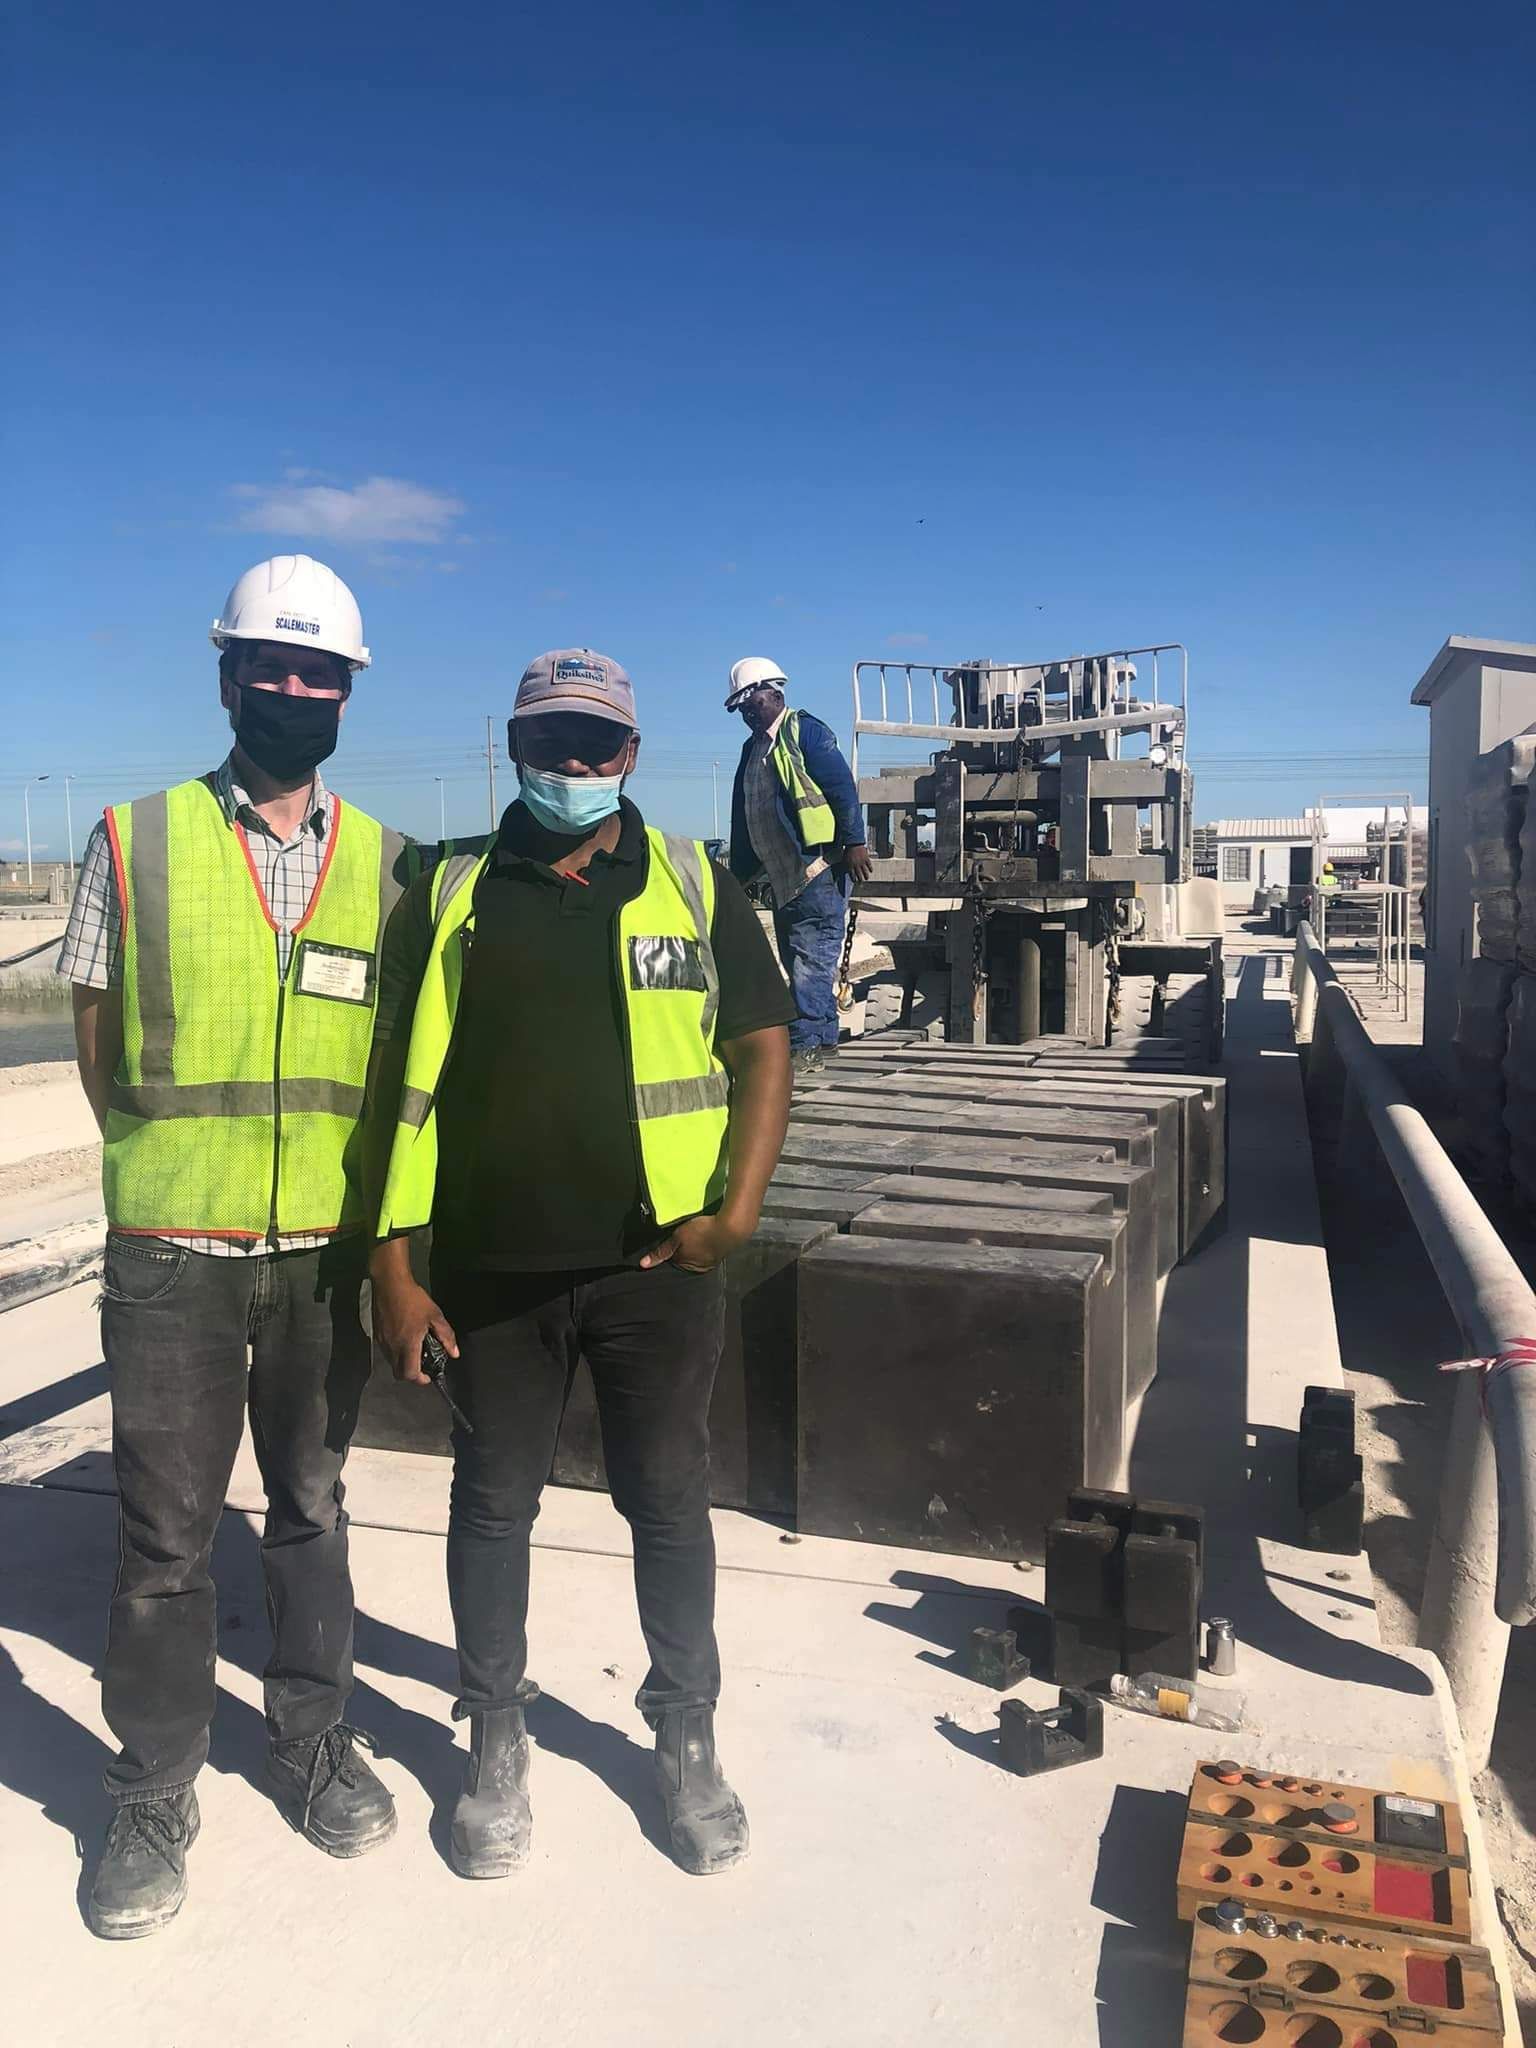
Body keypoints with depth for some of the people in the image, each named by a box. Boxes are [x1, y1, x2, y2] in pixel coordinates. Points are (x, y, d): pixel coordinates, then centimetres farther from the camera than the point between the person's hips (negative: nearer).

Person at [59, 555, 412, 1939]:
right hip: (175, 1253, -2)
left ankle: (316, 1740, 34)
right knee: (166, 1534, 7)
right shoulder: (137, 843, 0)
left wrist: (364, 1186, 4)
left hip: (330, 1249, 2)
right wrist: (178, 1166, 2)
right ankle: (154, 1798, 25)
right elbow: (99, 1042, 4)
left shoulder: (384, 864, 5)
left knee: (311, 1504, 16)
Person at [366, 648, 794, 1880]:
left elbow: (762, 1051, 0)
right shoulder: (448, 899, 4)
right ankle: (497, 1743, 34)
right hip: (491, 1269, 1)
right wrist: (393, 1264, -2)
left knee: (670, 1501, 11)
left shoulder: (697, 890, 2)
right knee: (493, 1502, 14)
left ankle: (688, 1741, 31)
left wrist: (736, 1208, -15)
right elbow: (398, 1084, 3)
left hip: (656, 1265, -1)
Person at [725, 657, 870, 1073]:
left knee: (811, 958, -10)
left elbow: (843, 787, -13)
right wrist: (739, 876, 21)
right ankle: (823, 1037, 19)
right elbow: (742, 820, 23)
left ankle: (805, 1043, -11)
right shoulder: (753, 750, 20)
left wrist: (854, 842, -20)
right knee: (799, 961, 11)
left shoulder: (804, 730, -5)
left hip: (818, 869, -9)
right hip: (781, 875, 9)